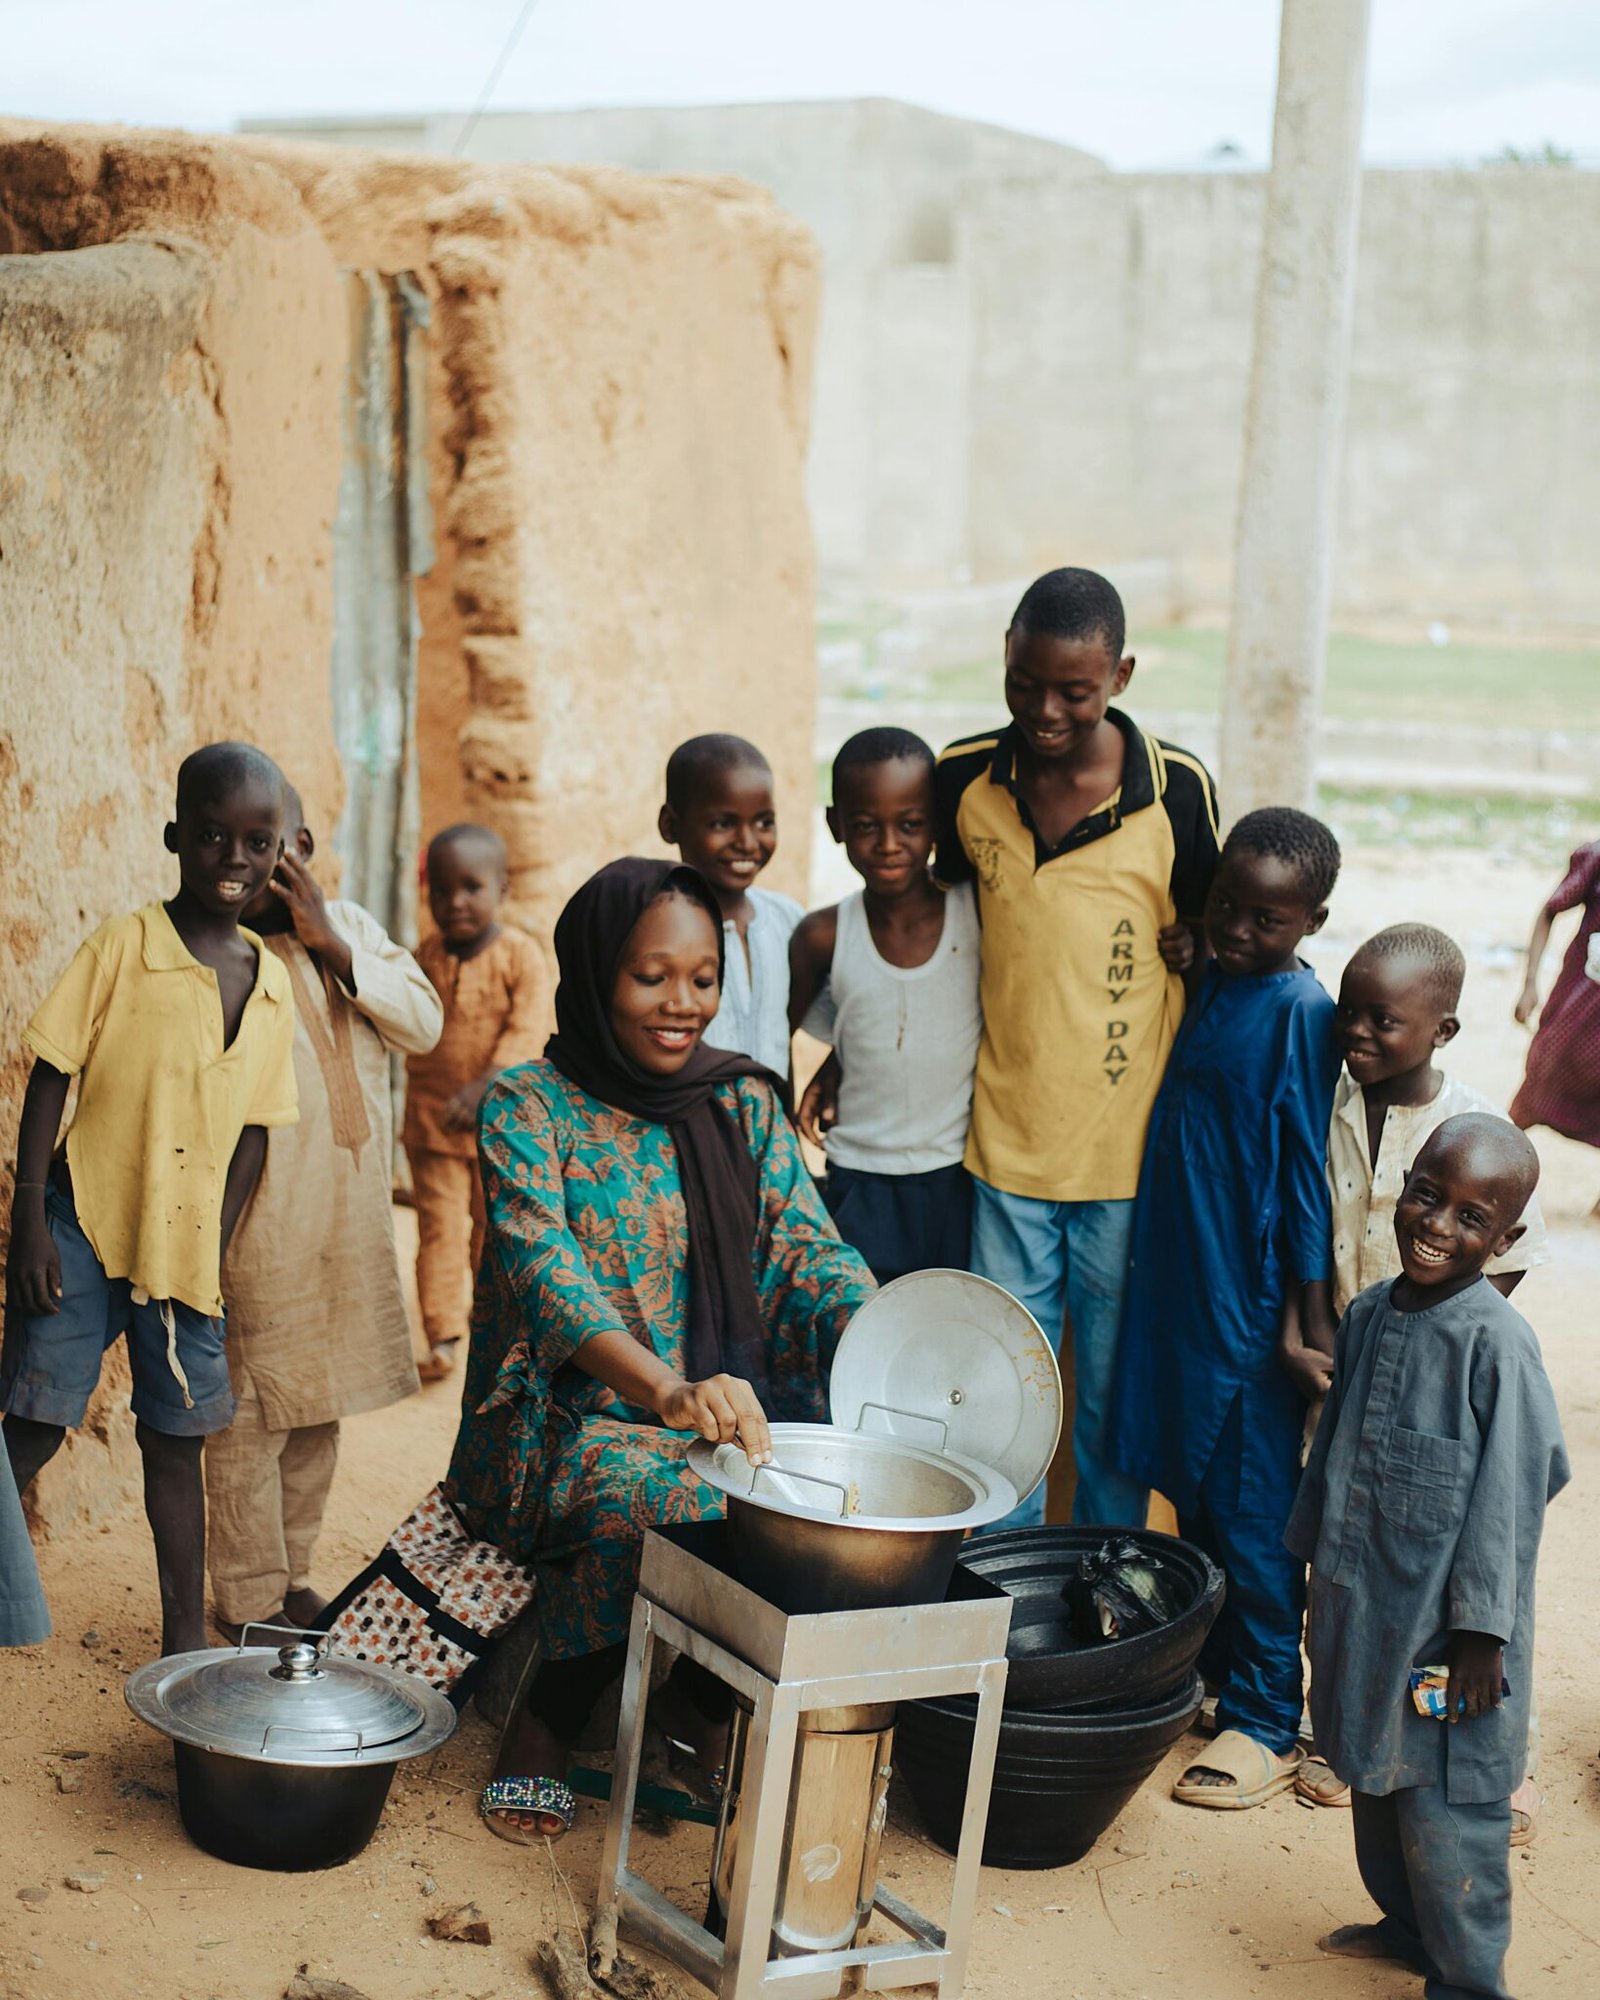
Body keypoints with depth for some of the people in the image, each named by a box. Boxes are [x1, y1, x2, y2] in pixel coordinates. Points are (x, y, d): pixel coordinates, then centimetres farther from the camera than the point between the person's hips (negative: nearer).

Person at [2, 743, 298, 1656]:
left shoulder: (272, 984, 4)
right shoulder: (126, 946, -9)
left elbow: (252, 1131, 9)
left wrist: (216, 1256, 5)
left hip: (187, 1246, 4)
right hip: (84, 1229, -4)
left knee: (177, 1438, 13)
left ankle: (186, 1637, 22)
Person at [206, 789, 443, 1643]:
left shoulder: (353, 928, 11)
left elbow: (424, 1024, -2)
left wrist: (330, 944, -9)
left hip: (353, 1220, 6)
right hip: (260, 1227, -6)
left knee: (320, 1414, 15)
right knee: (252, 1419, -2)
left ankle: (290, 1578, 27)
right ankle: (248, 1604, 10)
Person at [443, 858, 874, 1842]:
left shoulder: (744, 1105, 11)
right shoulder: (528, 1106, -4)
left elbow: (810, 1248, 3)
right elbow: (545, 1269, -19)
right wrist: (671, 1391, -38)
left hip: (734, 1409, 4)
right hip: (570, 1418, -4)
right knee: (663, 1504, -35)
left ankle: (709, 1697, 2)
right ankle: (544, 1728, -10)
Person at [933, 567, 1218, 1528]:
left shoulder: (1177, 791, -10)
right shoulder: (964, 778, -3)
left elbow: (1204, 940, 6)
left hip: (1130, 1155, -2)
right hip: (1006, 1142, 2)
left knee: (1114, 1396, 10)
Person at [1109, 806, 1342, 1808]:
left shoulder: (1302, 1013, -14)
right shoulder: (1204, 984, 6)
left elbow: (1308, 1180, -14)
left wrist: (1318, 1325, -12)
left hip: (1252, 1305, -7)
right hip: (1179, 1286, 7)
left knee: (1253, 1516, 2)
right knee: (1193, 1495, 17)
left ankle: (1268, 1723, 13)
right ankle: (1213, 1667, 32)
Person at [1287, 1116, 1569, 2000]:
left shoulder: (1497, 1342, -19)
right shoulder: (1368, 1315, 3)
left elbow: (1510, 1497, -17)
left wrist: (1482, 1631, -15)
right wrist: (1321, 1580, 19)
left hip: (1445, 1630, -7)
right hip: (1363, 1612, 7)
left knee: (1445, 1806, 2)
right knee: (1376, 1781, 22)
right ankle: (1406, 1925, 43)